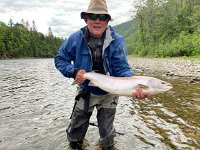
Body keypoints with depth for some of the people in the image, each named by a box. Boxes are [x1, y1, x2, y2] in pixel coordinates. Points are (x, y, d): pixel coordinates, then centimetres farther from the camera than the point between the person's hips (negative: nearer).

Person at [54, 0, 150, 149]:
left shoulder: (117, 40, -19)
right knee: (75, 130, 16)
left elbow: (122, 69, -22)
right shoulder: (76, 38, -15)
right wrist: (74, 71, -24)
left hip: (109, 93, -1)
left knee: (107, 131, 16)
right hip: (86, 91, 1)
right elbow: (60, 59, -5)